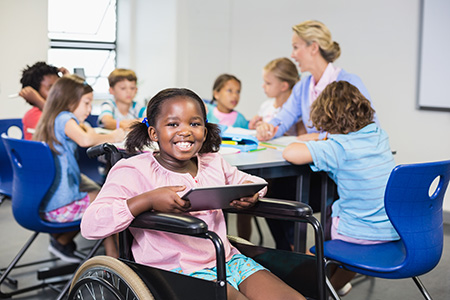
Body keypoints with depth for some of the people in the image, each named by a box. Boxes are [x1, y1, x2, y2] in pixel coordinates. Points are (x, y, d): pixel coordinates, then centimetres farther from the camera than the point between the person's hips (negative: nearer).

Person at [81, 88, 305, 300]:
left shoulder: (213, 163, 10)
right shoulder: (135, 171, -8)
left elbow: (252, 181, 27)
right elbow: (90, 225, -18)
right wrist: (149, 199, -28)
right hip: (176, 272, -5)